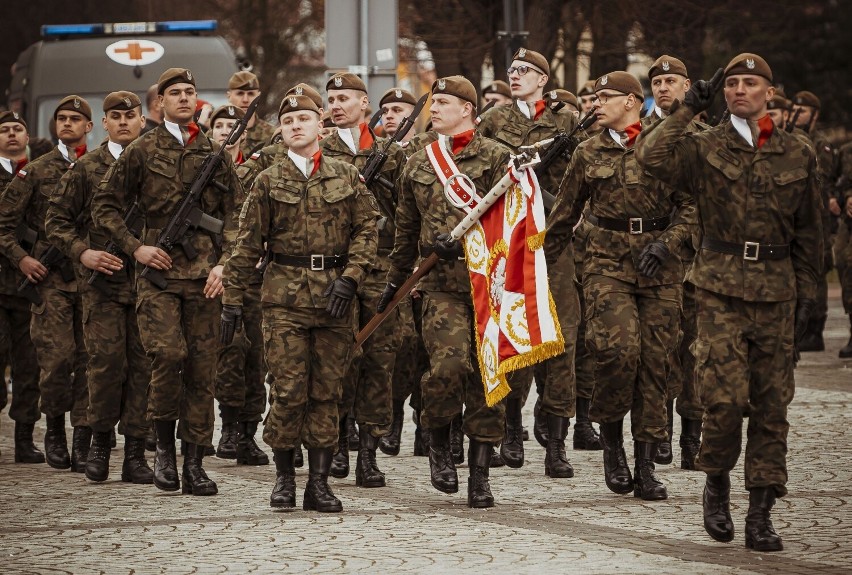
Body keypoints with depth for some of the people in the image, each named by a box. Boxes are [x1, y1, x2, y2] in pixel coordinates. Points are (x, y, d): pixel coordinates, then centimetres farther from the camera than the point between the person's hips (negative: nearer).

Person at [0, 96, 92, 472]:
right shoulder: (36, 172, 7)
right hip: (51, 276, -1)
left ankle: (83, 441, 3)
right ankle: (54, 430, 10)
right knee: (57, 357, -10)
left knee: (90, 359, -1)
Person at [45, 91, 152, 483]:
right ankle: (100, 440, 11)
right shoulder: (86, 168, 7)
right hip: (102, 279, -1)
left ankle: (135, 453, 4)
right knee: (106, 360, -9)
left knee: (143, 364, -1)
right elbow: (56, 220, 9)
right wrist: (83, 252, -6)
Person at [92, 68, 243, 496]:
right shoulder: (141, 152, 5)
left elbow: (234, 215, 13)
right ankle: (164, 445, 2)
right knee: (168, 354, -18)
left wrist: (224, 262, -1)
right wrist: (135, 247, -2)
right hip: (158, 271, -3)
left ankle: (194, 462, 6)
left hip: (204, 273, 3)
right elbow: (105, 205, 8)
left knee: (202, 365, 1)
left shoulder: (216, 155, 12)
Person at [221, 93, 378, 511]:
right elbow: (248, 245, 6)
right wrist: (232, 300, 1)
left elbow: (367, 229, 5)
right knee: (288, 389, -6)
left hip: (335, 295, 2)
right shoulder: (268, 182, 6)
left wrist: (349, 278, -8)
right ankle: (284, 477, 7)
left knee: (327, 390, 3)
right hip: (284, 294, -1)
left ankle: (318, 482, 7)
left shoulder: (346, 176, 10)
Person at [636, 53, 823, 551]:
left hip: (777, 290, 2)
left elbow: (809, 233, 14)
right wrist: (688, 109, -9)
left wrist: (807, 293, 9)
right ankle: (717, 481, 13)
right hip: (722, 288, -2)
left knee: (772, 403, 2)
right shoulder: (705, 148, 4)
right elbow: (652, 156, -15)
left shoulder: (799, 155, 9)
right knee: (725, 396, -13)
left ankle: (761, 511, 9)